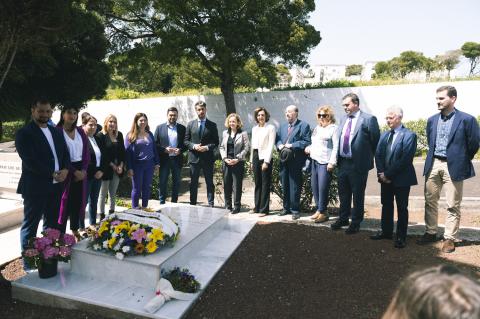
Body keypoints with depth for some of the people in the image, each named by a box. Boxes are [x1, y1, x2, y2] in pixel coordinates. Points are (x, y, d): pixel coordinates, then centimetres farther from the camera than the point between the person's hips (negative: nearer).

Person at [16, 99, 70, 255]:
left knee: (52, 224, 14)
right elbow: (30, 161, -17)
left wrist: (65, 170, -7)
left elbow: (65, 153, 12)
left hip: (56, 185, 6)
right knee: (30, 225, 4)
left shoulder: (56, 132, 14)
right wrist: (52, 174, -16)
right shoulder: (24, 133, -7)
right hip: (35, 186, -6)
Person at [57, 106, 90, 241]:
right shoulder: (57, 131, -8)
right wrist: (74, 171, -15)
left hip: (81, 170, 5)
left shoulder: (80, 131, 9)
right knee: (65, 201, -1)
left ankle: (75, 229, 26)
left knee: (78, 200, 12)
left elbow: (86, 152, 9)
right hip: (66, 171, -5)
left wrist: (83, 170, -5)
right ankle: (61, 232, 10)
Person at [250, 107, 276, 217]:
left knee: (265, 184, -2)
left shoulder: (270, 128, -3)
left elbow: (271, 145, -9)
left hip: (265, 158, -6)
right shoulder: (254, 128, 15)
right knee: (257, 184, 10)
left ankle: (264, 209, 4)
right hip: (256, 157, 6)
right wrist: (251, 160, 13)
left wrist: (266, 161, -14)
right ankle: (257, 207, 19)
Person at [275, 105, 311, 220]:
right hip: (284, 160, 6)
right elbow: (277, 139, 17)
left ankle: (295, 210, 7)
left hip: (296, 161, -6)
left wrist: (292, 145, -16)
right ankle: (286, 207, 23)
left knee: (294, 186, -3)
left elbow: (307, 142, -12)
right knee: (284, 185, 12)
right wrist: (280, 145, -5)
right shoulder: (282, 126, 19)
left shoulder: (304, 125, -3)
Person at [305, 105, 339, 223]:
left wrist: (332, 162, -17)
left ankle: (323, 212, 7)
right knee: (314, 187, 9)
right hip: (315, 161, 8)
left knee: (322, 188, -7)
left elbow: (336, 147, -11)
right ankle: (319, 209, 22)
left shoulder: (333, 128, -4)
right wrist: (309, 148, 3)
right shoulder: (317, 128, 18)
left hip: (325, 162, -7)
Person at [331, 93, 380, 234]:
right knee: (343, 193, 18)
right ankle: (343, 218, 34)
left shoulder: (368, 119, -10)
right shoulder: (343, 119, 11)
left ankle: (356, 222, 20)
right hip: (343, 163, 6)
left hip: (358, 164, -6)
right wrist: (338, 158, 10)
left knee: (358, 195, 6)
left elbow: (375, 141, -7)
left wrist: (367, 157, 0)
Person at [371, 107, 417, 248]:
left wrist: (388, 174, -18)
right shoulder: (384, 135, 11)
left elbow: (405, 159, -19)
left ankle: (401, 237, 15)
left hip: (401, 178, -6)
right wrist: (381, 173, -7)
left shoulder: (409, 135, -10)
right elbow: (378, 155, 8)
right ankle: (386, 231, 27)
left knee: (402, 208, 4)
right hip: (385, 178, 6)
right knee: (386, 205, 14)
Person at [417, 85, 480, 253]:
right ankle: (430, 232, 25)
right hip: (433, 164, 5)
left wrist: (462, 160, 5)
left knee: (453, 205, 3)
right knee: (430, 201, 11)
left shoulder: (467, 119, -8)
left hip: (453, 167, -5)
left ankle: (450, 238, 14)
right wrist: (432, 158, 16)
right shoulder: (432, 120, 9)